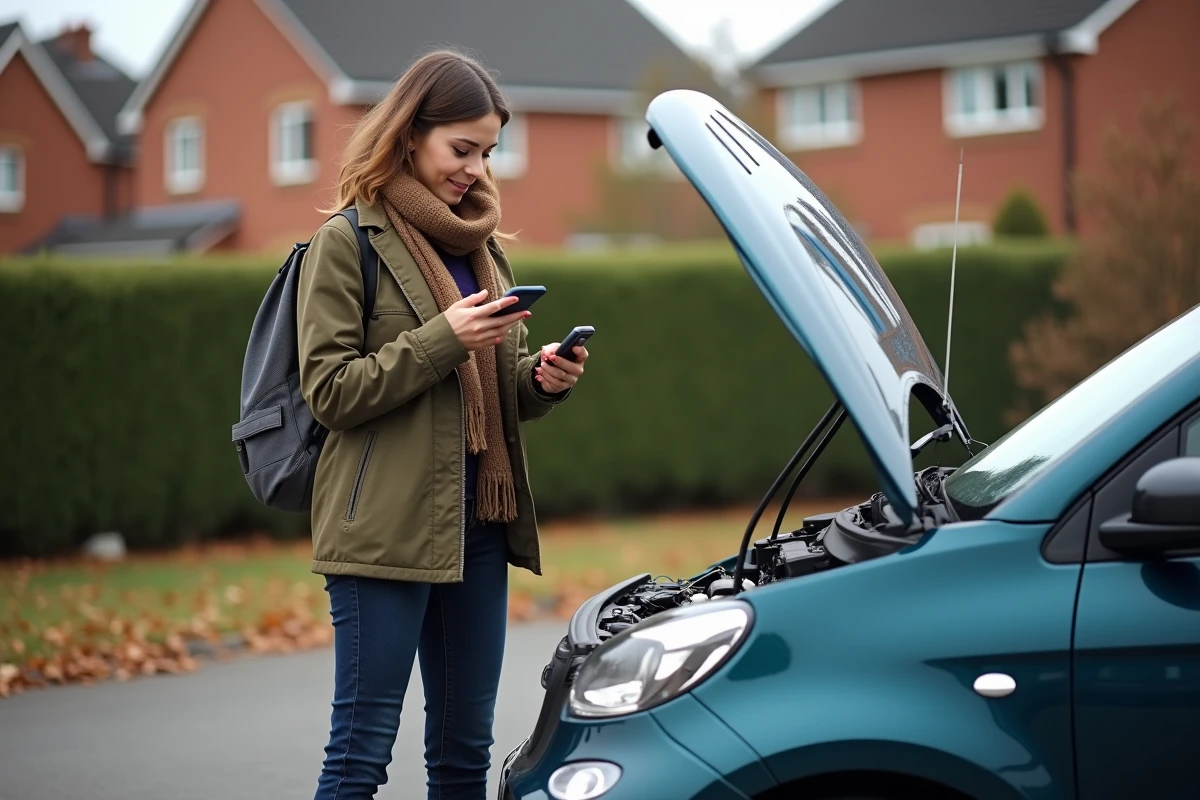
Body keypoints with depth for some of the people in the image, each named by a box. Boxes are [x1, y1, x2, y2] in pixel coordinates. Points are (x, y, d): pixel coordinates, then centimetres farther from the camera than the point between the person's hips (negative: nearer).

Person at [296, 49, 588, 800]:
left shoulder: (483, 246, 18)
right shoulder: (347, 242, -3)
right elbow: (330, 391, -9)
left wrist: (543, 380, 0)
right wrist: (443, 339, -16)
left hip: (479, 525, 7)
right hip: (385, 529, -7)